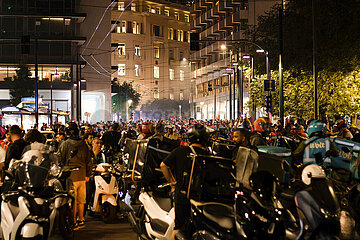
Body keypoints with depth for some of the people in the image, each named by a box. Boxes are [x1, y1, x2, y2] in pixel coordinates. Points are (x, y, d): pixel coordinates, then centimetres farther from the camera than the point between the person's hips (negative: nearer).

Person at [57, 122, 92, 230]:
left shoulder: (65, 144, -7)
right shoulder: (84, 144, 6)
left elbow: (60, 160, -5)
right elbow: (89, 161, 10)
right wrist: (87, 175, 18)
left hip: (71, 177, -4)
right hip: (82, 177, 5)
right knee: (81, 201, 13)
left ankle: (74, 222, 3)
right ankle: (81, 221, 22)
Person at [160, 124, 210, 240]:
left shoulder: (179, 151, -4)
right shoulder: (207, 155, -8)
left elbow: (163, 165, -3)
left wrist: (171, 182, 7)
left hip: (182, 193, 1)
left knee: (179, 227, 11)